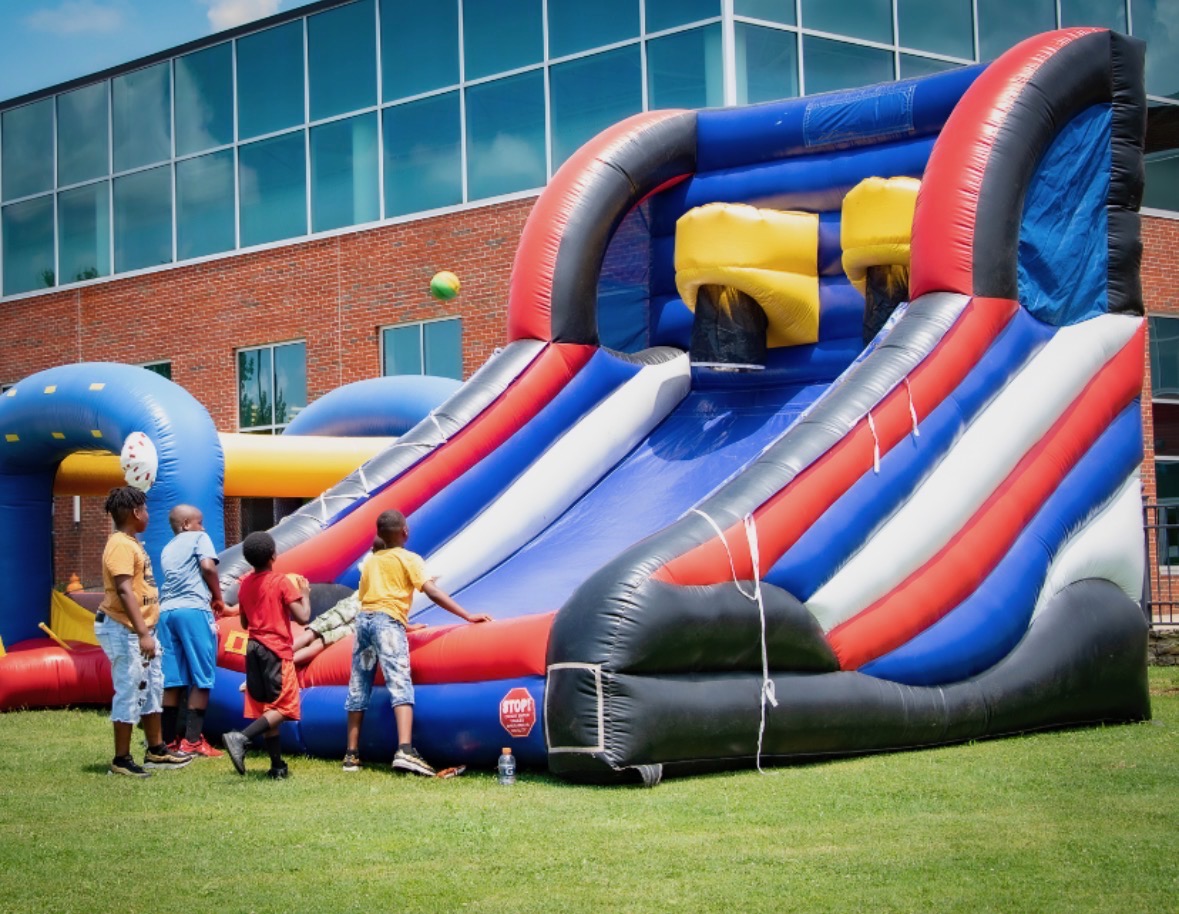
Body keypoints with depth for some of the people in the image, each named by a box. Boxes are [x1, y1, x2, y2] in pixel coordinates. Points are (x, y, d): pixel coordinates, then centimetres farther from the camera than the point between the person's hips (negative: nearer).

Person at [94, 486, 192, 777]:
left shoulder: (132, 543, 15)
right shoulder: (121, 545, -17)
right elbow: (124, 591, -25)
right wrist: (143, 633, -30)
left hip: (140, 630, 11)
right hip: (123, 631, -11)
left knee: (152, 688, 16)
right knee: (130, 693, -6)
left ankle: (156, 751, 25)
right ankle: (121, 760, 0)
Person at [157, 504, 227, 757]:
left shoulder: (167, 550, 26)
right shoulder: (199, 538, 6)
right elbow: (208, 566, -9)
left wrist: (210, 598, 24)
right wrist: (218, 598, 3)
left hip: (166, 611, 7)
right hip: (194, 610, -7)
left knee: (171, 680, 9)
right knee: (201, 678, -3)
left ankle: (167, 740, 10)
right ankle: (192, 741, -7)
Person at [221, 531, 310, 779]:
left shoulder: (245, 584, 9)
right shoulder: (281, 582, -9)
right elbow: (303, 617, -14)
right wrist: (305, 594, 2)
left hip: (254, 649, 7)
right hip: (277, 650, -7)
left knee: (268, 708, 9)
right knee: (283, 707, -6)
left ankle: (277, 765, 7)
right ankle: (241, 738, -26)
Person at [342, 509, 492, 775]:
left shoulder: (370, 562, 23)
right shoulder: (409, 559, 6)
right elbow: (432, 591, -6)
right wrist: (468, 616, -9)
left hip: (364, 617, 6)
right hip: (388, 619, -6)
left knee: (358, 690, 12)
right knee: (400, 684, -17)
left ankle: (351, 755, 16)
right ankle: (405, 750, -35)